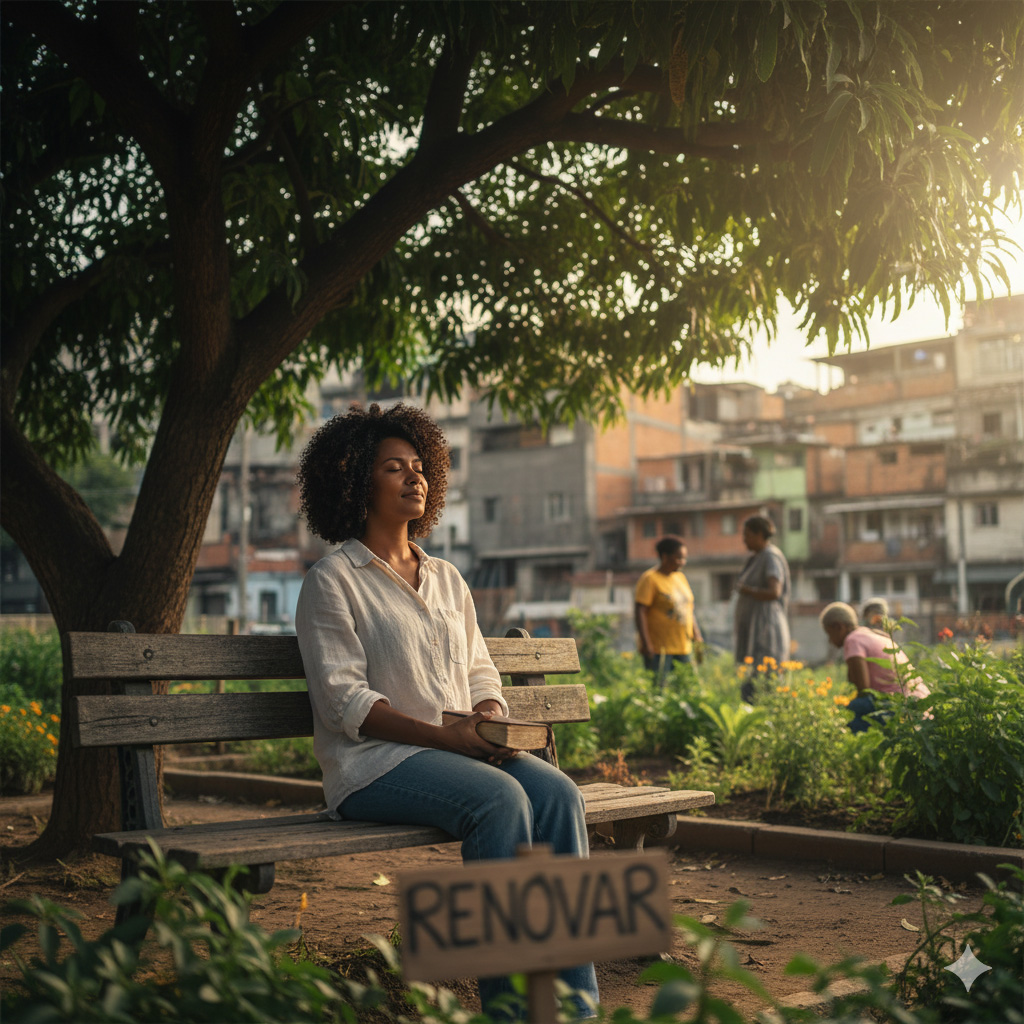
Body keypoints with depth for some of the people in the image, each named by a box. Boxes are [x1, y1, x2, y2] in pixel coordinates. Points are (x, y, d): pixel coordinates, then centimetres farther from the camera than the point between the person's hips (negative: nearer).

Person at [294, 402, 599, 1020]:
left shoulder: (446, 578, 21)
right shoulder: (333, 581, 0)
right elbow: (344, 701, -9)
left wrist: (491, 721, -5)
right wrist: (444, 736, -20)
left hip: (467, 750, 6)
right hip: (376, 762, -6)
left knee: (559, 792, -23)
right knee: (498, 798, -32)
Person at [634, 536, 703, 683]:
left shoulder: (680, 578, 16)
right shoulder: (650, 579, -8)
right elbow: (639, 611, -14)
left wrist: (697, 637, 16)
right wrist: (646, 643, -21)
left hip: (683, 648, 8)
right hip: (658, 649, -8)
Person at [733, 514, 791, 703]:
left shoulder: (771, 557, -11)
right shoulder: (756, 558, 18)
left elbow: (774, 592, -24)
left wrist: (746, 590, -11)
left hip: (765, 631, -10)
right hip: (752, 631, 10)